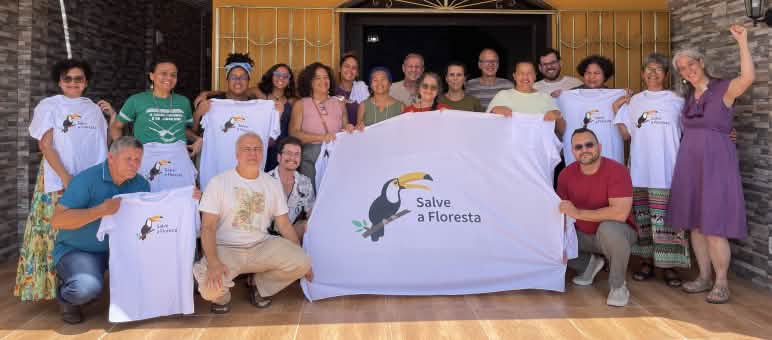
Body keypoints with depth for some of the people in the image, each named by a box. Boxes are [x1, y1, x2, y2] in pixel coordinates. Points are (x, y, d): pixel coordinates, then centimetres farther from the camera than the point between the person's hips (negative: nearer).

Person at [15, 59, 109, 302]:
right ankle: (54, 288, 4)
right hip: (58, 183, -3)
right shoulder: (49, 106, 3)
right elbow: (46, 145, -5)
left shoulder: (93, 108, 13)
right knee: (57, 232, -6)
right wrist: (66, 177, -15)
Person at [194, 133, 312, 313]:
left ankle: (260, 285, 8)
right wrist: (213, 262, -27)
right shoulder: (219, 183, -4)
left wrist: (302, 257, 2)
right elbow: (208, 227, -9)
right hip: (226, 249, -3)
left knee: (301, 263, -21)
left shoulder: (273, 184, 7)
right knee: (210, 288, -33)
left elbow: (284, 225, 10)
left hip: (262, 246, 3)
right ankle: (221, 296, 8)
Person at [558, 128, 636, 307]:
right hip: (582, 235, 6)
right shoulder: (566, 174, -7)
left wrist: (578, 213, -33)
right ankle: (590, 262, 16)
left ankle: (618, 285, -13)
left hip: (615, 233, -6)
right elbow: (562, 211, -2)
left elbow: (621, 213, -35)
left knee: (608, 228, -39)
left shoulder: (616, 170, -24)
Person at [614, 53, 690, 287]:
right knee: (642, 217, 6)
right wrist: (616, 109, 1)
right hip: (639, 171, 2)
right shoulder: (634, 101, 13)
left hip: (666, 172, -2)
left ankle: (668, 265, 5)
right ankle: (647, 261, 17)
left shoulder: (677, 102, 8)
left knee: (667, 219, -3)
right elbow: (625, 134, 9)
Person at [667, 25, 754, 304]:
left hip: (716, 162, -6)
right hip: (690, 163, 6)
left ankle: (721, 283, 5)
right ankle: (704, 277, 19)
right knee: (695, 223, 8)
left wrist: (742, 42, -28)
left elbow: (748, 77, -26)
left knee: (713, 225, -7)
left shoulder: (724, 89, -6)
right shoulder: (689, 97, 13)